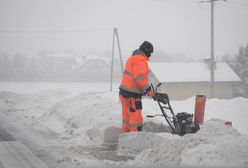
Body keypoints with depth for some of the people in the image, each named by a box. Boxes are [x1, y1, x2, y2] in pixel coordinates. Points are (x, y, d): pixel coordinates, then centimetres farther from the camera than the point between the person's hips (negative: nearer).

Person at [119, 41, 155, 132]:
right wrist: (149, 90, -21)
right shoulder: (140, 60, -13)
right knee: (136, 118, -8)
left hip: (124, 91, 10)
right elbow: (139, 77, -25)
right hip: (132, 95, -10)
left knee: (127, 118, 16)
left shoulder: (132, 58, 20)